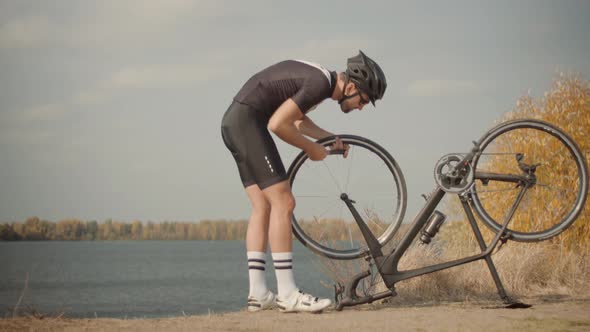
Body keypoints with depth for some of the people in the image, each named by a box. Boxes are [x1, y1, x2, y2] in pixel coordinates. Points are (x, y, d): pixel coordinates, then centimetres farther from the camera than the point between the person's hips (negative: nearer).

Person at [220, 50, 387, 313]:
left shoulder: (318, 77, 15)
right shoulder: (320, 84, -16)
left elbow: (297, 120, 30)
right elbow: (277, 124, -21)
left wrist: (330, 138, 17)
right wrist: (312, 149, -7)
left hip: (233, 123, 11)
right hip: (247, 121, -11)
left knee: (263, 207, 9)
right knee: (283, 203, -11)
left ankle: (257, 293, 6)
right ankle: (288, 295, -12)